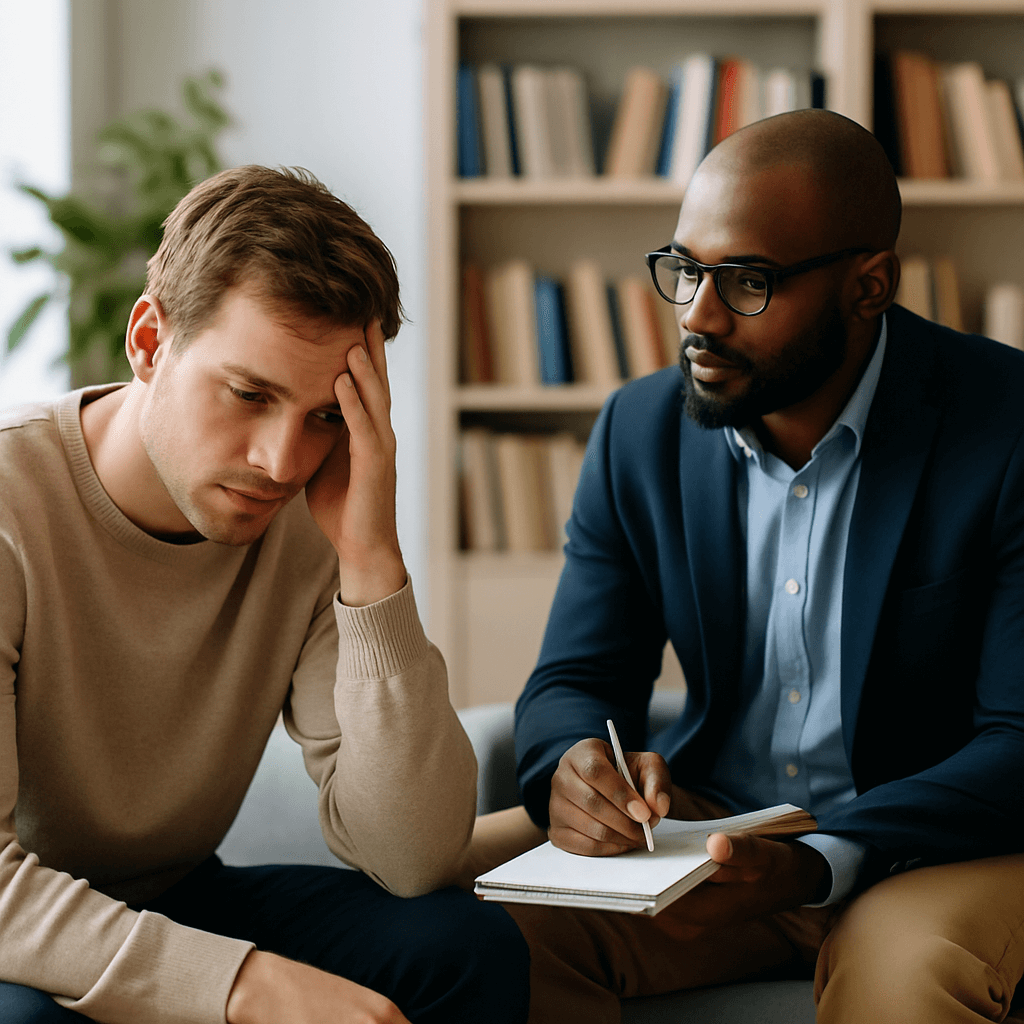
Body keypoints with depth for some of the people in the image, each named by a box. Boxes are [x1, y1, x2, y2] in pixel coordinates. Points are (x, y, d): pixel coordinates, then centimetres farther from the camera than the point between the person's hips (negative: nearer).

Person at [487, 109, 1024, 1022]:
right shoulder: (640, 432, 1)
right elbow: (575, 680, 6)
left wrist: (818, 864, -33)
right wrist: (570, 766, -21)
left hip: (925, 845, -3)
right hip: (704, 823, 3)